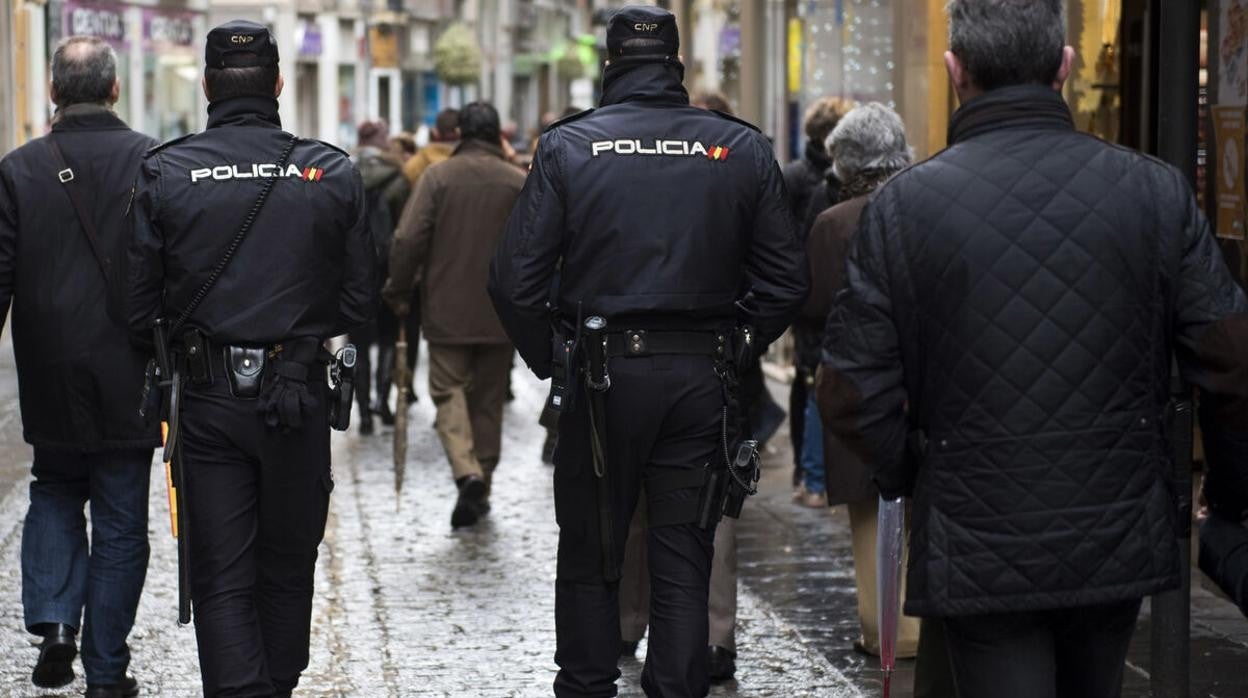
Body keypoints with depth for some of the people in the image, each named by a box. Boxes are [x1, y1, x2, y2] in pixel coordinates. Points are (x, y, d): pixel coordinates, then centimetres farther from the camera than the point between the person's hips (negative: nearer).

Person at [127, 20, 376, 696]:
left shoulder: (164, 174, -5)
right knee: (287, 567, 16)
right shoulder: (332, 172, -3)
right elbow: (362, 299, 0)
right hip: (300, 398, 1)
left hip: (209, 400, -1)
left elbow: (138, 303, -5)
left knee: (221, 577, 2)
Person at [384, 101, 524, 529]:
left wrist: (398, 292, 2)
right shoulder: (520, 183, 0)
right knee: (489, 399, 11)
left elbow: (409, 240, -9)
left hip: (447, 312, -2)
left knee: (449, 390, 2)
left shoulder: (437, 176, -5)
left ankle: (466, 472, -21)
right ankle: (481, 488, 15)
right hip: (502, 314, 2)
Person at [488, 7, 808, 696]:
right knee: (683, 559, 7)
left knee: (589, 552, 11)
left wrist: (549, 360, 5)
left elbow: (514, 278, -6)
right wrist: (735, 352, 11)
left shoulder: (567, 147, -3)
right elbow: (787, 278, 2)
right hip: (701, 380, 1)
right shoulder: (742, 149, 2)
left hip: (601, 377, -1)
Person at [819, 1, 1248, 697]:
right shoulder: (1158, 190, -6)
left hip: (978, 553, -2)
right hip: (1118, 541, 3)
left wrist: (908, 474, 10)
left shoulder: (901, 206, -10)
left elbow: (855, 391, -9)